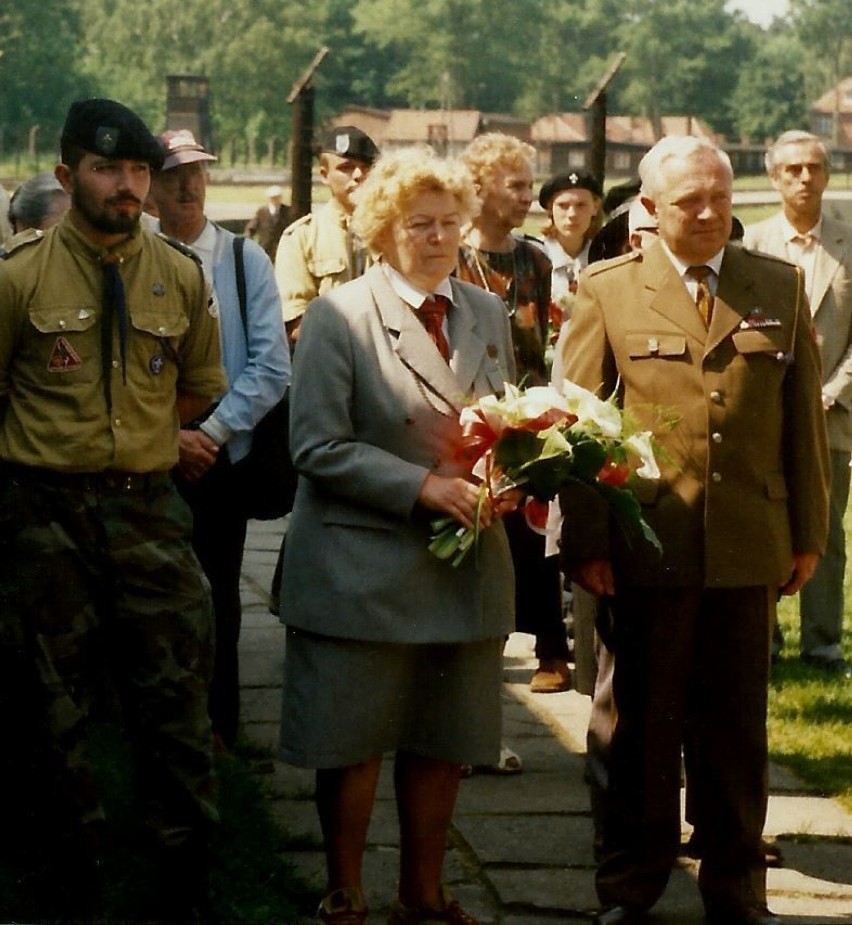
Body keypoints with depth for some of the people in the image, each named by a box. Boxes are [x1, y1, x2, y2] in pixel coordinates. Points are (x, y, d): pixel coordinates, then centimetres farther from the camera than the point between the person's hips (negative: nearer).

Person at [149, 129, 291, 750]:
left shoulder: (246, 262, 0)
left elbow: (272, 367, -4)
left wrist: (211, 432, -11)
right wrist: (170, 437, -12)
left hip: (223, 456, 1)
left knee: (217, 598, 8)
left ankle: (219, 728, 19)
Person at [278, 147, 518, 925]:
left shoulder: (489, 315, 11)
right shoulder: (340, 316, -7)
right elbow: (318, 449, -12)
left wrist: (509, 481, -4)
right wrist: (422, 487, -19)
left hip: (465, 567, 5)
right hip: (363, 567, -5)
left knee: (443, 744, 11)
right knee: (352, 745, 4)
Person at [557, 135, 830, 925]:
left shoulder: (780, 289, 6)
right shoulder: (607, 290, 0)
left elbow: (804, 416, 8)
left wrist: (808, 533, 6)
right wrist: (585, 542, -7)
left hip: (750, 549, 2)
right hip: (650, 547, -2)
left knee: (737, 724, 11)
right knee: (644, 721, 9)